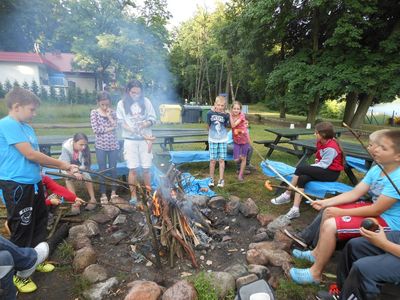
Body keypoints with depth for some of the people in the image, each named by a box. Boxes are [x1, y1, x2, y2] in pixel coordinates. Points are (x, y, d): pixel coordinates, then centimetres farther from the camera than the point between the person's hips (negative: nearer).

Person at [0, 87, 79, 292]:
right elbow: (30, 154, -21)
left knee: (39, 224, 20)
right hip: (16, 187, -9)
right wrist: (63, 165, -11)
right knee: (21, 231, 5)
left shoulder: (27, 128, 11)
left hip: (34, 184, 9)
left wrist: (66, 168, 3)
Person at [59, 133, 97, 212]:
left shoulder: (85, 148, -30)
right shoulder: (66, 147, -35)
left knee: (86, 176, -20)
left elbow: (85, 164, -27)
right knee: (69, 178, -26)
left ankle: (93, 199, -10)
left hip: (80, 166, 2)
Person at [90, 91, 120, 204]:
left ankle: (113, 192, 22)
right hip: (100, 145, -1)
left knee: (113, 169, 8)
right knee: (102, 170, 5)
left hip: (113, 145, 2)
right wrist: (109, 128, -10)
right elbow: (95, 129, -11)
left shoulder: (112, 112, 5)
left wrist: (109, 115, -9)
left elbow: (116, 126, -6)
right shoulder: (94, 112, -1)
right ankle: (103, 194, 16)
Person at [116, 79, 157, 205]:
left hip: (145, 139, 1)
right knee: (133, 169, 1)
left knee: (146, 168, 5)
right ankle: (133, 195, 15)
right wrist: (134, 131, -15)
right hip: (130, 140, 0)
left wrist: (145, 124, -16)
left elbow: (153, 119, 4)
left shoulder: (146, 102, 3)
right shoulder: (122, 104, 2)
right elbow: (121, 122, -1)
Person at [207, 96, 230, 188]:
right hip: (213, 140, 0)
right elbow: (209, 126, 1)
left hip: (223, 140, 1)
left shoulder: (225, 115, -7)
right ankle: (211, 179, 18)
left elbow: (226, 126, -1)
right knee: (213, 160, 3)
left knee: (221, 160, 4)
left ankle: (221, 179, 13)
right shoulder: (210, 113, -10)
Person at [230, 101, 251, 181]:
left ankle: (240, 175, 24)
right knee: (236, 160, -1)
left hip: (244, 139, -3)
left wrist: (230, 115, -21)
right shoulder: (231, 116, -4)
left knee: (243, 158, 8)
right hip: (236, 140, 3)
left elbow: (233, 125, -26)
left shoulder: (242, 116, -17)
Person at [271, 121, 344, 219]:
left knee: (300, 169, -24)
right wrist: (317, 162, -1)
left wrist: (309, 167, -13)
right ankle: (295, 209, -24)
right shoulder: (321, 143, 7)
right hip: (323, 169, 8)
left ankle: (286, 195, -15)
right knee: (302, 178, -20)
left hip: (331, 173, -8)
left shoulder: (331, 148, -21)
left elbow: (323, 165, -23)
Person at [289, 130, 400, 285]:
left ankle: (315, 273, -3)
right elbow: (354, 193, -1)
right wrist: (325, 202, -10)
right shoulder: (376, 169, -1)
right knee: (328, 212, 9)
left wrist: (341, 212, -18)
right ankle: (317, 252, 23)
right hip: (375, 209, 9)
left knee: (330, 225, -22)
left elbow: (376, 210, -26)